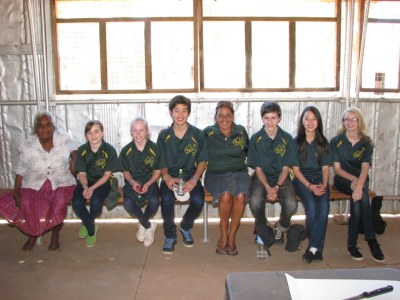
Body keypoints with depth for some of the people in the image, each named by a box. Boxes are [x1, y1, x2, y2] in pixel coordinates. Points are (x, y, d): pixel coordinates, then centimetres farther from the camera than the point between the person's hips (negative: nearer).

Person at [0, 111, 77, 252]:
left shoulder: (63, 138, -4)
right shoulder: (28, 145, -3)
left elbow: (73, 149, 15)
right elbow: (21, 170, 0)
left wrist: (73, 161, -5)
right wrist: (16, 190, -9)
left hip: (61, 182, -1)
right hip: (35, 184, 1)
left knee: (60, 200, -32)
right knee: (26, 202, -27)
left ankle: (55, 234, -5)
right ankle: (33, 233, 4)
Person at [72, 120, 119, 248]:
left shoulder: (109, 150, -12)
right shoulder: (82, 150, -3)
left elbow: (107, 174, -10)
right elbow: (82, 173, 1)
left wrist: (92, 188, -23)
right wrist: (85, 187, -20)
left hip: (103, 182, -3)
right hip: (86, 182, 3)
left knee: (96, 201, -32)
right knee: (76, 203, -24)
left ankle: (88, 224, 7)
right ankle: (91, 229, 6)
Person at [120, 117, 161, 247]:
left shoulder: (154, 149, -7)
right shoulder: (126, 150, -3)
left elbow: (157, 171, 0)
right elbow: (126, 171, 8)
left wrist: (148, 184, -17)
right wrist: (132, 182, -14)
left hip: (150, 182, -1)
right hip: (133, 183, 1)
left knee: (154, 202, -31)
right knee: (128, 203, -28)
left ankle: (142, 225, 4)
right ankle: (148, 226, 1)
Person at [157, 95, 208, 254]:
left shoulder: (198, 134, -1)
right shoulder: (164, 135, 1)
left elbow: (202, 161, 2)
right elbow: (161, 163, 6)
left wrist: (194, 179, -15)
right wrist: (166, 177, -15)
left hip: (191, 177, 0)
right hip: (170, 177, 0)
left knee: (198, 201, -27)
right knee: (166, 199, -31)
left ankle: (185, 227, 8)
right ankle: (170, 235, -4)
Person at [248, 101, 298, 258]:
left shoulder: (287, 138, -2)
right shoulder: (255, 138, -4)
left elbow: (285, 167, -1)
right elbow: (258, 168, -3)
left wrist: (277, 186, -17)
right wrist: (267, 187, -19)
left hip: (281, 178, 1)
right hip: (261, 177, 0)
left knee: (291, 205, -26)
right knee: (255, 202, -31)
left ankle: (281, 227, 10)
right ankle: (263, 233, -1)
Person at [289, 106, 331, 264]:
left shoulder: (323, 142, 11)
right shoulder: (296, 142, 3)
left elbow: (325, 168, 8)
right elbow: (296, 169, -1)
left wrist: (324, 185, -11)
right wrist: (309, 186, -15)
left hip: (320, 180, 2)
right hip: (302, 180, -2)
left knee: (324, 206, -28)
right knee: (312, 207, -29)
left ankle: (313, 247, -23)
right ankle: (317, 248, -14)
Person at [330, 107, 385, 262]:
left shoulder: (366, 143, 1)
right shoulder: (336, 141, -1)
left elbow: (365, 167, -14)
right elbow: (337, 168, -3)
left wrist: (358, 185, -32)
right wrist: (352, 179, -21)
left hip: (360, 179, 1)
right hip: (342, 179, -1)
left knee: (359, 196, -32)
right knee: (361, 197, -31)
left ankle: (352, 244, -22)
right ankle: (371, 240, -22)